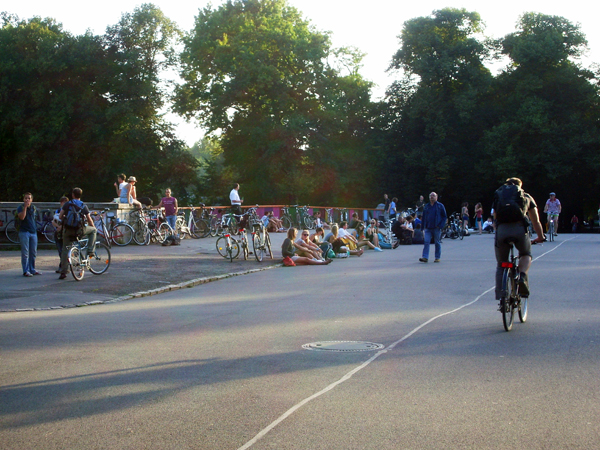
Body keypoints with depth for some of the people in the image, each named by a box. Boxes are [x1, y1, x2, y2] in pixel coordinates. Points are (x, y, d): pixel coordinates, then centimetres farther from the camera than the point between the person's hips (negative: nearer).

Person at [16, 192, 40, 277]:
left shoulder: (33, 208, 12)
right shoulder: (20, 208, -4)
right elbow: (22, 217, -22)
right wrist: (25, 207, -22)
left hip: (33, 232, 5)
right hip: (24, 232, -5)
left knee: (33, 252, 9)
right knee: (25, 253, -6)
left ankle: (32, 269, 18)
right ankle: (25, 271, -3)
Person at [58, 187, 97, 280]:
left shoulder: (67, 204, 4)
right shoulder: (83, 206, 5)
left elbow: (60, 217, 0)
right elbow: (89, 219, 6)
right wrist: (93, 227, 23)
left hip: (68, 230, 1)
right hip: (79, 230, -1)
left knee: (65, 250, 12)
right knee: (93, 230, 26)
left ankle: (63, 272, 8)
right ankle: (90, 250, 14)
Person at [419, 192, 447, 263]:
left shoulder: (440, 206, 2)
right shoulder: (426, 206, 12)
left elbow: (445, 216, 2)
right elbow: (423, 217, 17)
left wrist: (441, 225, -9)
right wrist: (423, 227, 10)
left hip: (436, 228, -3)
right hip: (428, 228, 3)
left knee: (437, 243, 4)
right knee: (426, 242, -8)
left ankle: (437, 257, 13)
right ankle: (425, 257, -11)